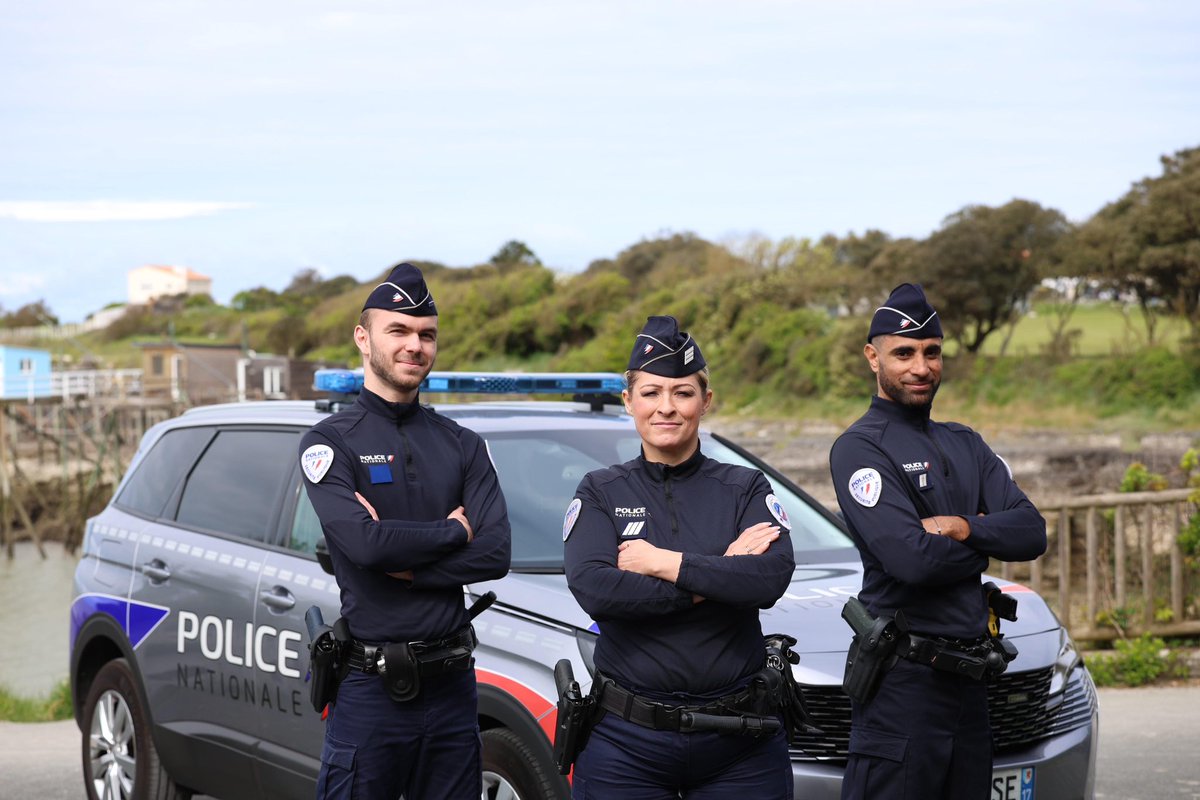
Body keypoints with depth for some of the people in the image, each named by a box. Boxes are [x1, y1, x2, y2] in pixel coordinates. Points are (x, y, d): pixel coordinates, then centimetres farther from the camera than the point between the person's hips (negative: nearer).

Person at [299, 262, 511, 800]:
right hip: (371, 688, -4)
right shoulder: (331, 443, -2)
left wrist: (400, 561, -14)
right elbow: (363, 542, -19)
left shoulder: (463, 446, 10)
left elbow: (495, 553, -4)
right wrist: (454, 530, -6)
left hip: (452, 680, 4)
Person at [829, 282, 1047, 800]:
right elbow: (913, 559, -20)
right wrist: (989, 541, -3)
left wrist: (964, 527, -14)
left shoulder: (965, 445, 16)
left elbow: (1032, 533, 4)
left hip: (970, 678, 7)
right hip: (903, 681, -7)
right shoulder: (859, 448, -8)